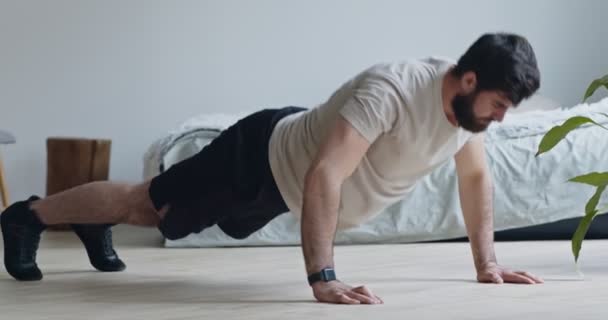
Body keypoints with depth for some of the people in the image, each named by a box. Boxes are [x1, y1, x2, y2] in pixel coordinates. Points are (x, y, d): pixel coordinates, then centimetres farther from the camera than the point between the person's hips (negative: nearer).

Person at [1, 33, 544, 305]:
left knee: (165, 214, 28)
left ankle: (96, 227, 54)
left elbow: (476, 176, 2)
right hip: (265, 157, -7)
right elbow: (323, 177, -47)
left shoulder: (468, 99, -14)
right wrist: (322, 279, -49)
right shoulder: (391, 91, -41)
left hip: (288, 175, 7)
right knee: (148, 204, 11)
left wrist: (487, 262, -1)